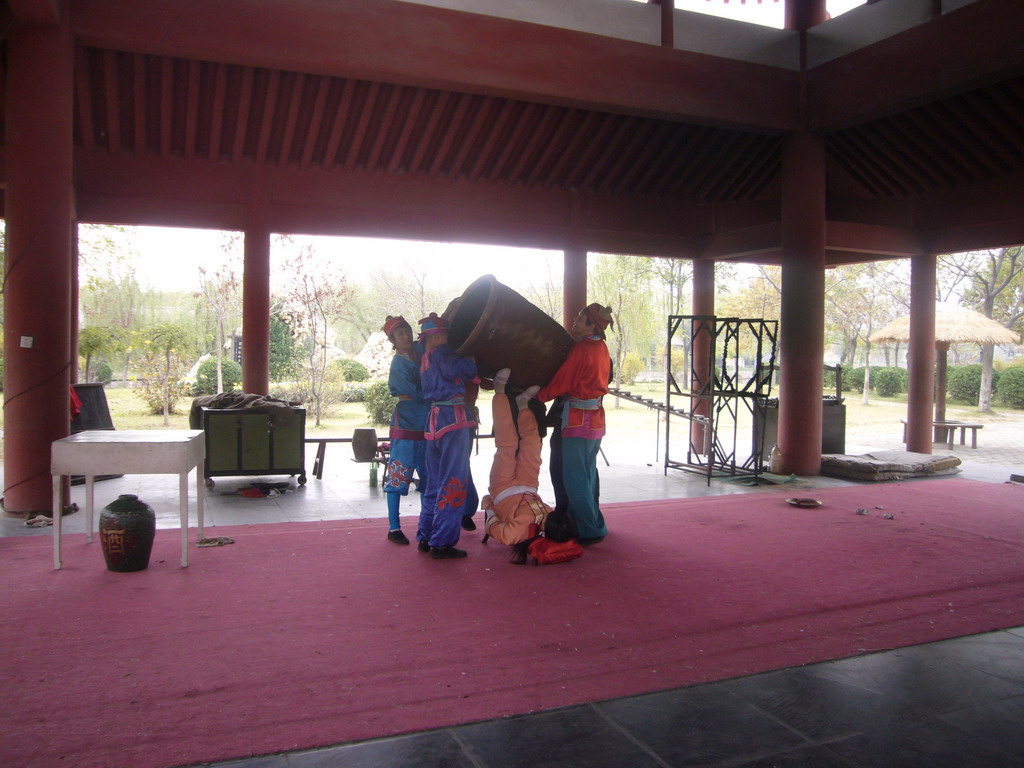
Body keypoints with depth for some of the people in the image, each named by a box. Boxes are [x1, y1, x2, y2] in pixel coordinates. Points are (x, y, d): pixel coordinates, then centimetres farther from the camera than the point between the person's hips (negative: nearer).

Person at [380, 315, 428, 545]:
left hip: (426, 426, 7)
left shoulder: (421, 350, 7)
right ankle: (394, 528, 6)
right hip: (406, 425, -7)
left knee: (429, 477, 11)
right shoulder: (399, 364, -11)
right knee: (398, 476, -2)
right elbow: (419, 394, -16)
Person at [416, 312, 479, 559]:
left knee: (435, 481, 15)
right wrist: (471, 360, 6)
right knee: (453, 482, -5)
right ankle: (442, 543, -3)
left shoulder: (426, 358, 18)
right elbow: (469, 370, -15)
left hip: (434, 419, 9)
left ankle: (425, 537, 20)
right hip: (453, 419, -9)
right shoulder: (442, 354, -9)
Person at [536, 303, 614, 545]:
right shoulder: (601, 348, 10)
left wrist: (535, 396, -1)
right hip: (596, 417, 9)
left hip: (579, 419, -9)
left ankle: (590, 530, 2)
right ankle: (592, 524, 27)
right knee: (587, 475, 17)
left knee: (575, 478, -2)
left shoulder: (580, 350, -17)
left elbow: (560, 384, -15)